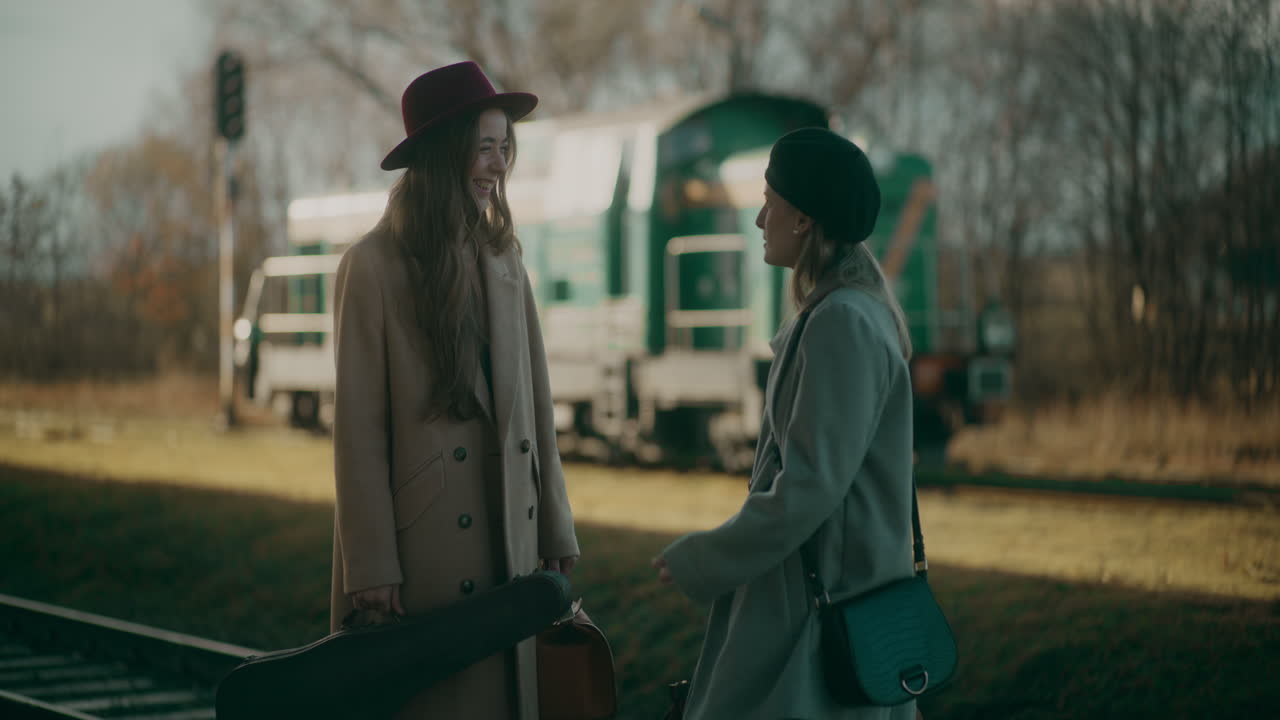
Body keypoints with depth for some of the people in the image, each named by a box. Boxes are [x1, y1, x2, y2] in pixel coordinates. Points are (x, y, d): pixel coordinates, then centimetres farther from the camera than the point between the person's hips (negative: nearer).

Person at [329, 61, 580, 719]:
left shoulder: (502, 259, 11)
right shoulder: (373, 267, -7)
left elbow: (534, 407, 12)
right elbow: (357, 428, -9)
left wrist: (556, 536, 8)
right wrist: (371, 567, -12)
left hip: (506, 542, 6)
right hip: (421, 549, -5)